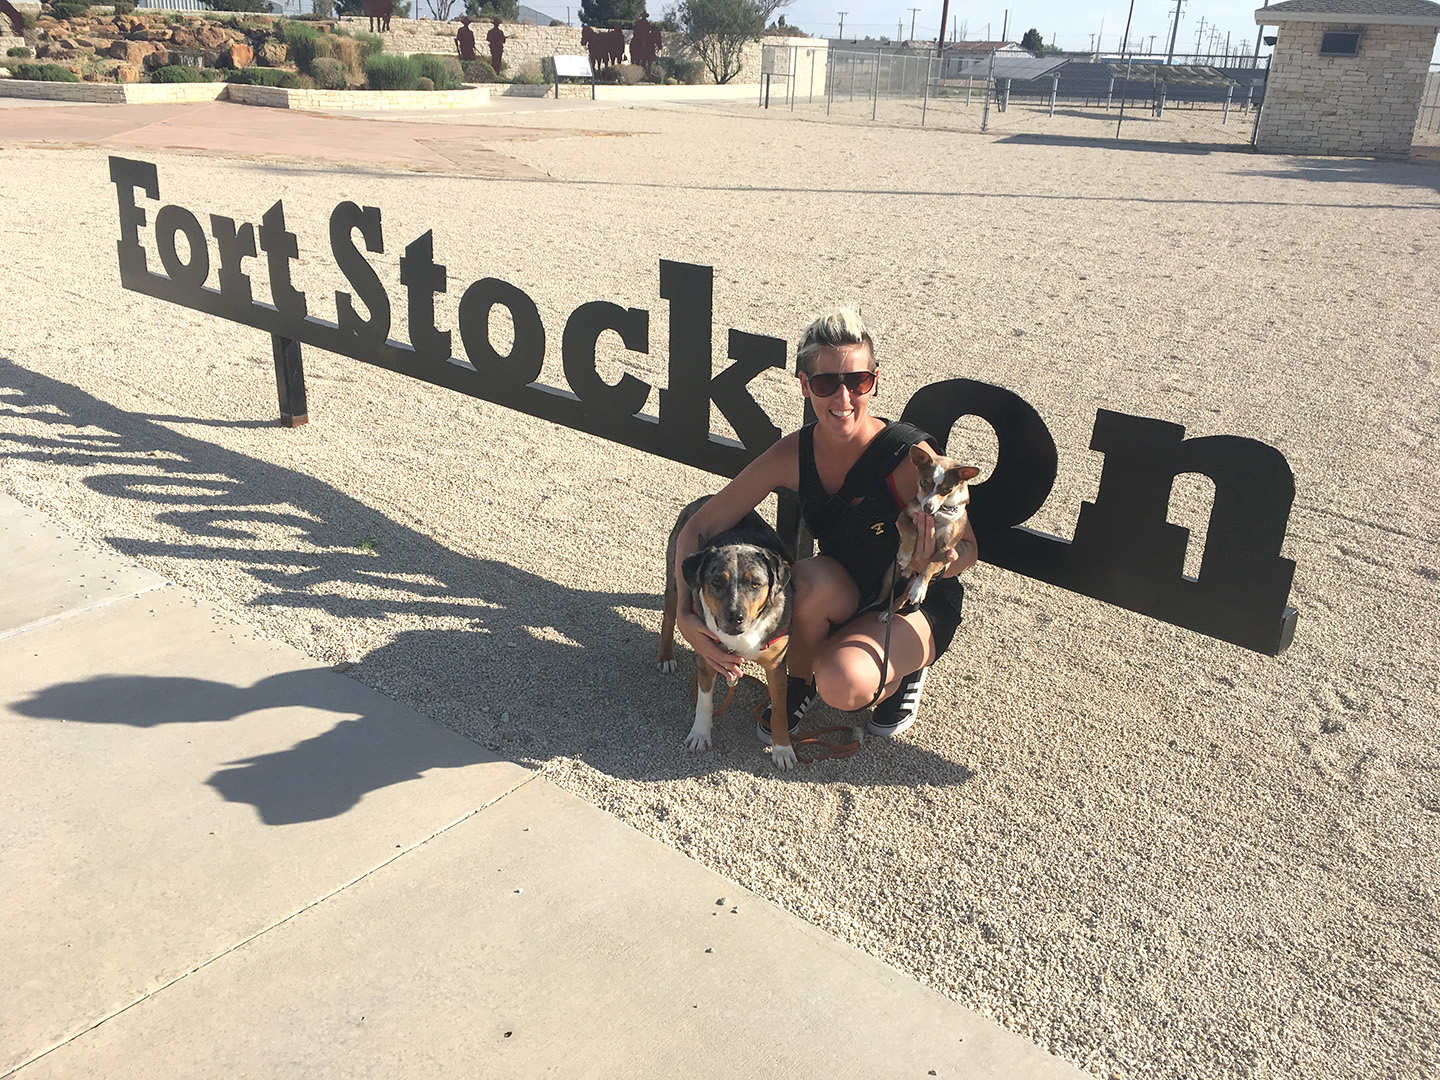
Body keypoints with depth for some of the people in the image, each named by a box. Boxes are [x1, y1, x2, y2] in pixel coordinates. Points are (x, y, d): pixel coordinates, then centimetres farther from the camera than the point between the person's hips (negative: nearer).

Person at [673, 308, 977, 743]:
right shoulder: (794, 455, -16)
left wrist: (946, 558, -40)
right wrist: (685, 614, -29)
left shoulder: (912, 458, -26)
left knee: (842, 686, -32)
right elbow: (697, 529, -14)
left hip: (918, 607, -4)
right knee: (813, 577, -33)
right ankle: (799, 682, -2)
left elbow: (967, 549, -15)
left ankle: (903, 671, 4)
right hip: (842, 597, 4)